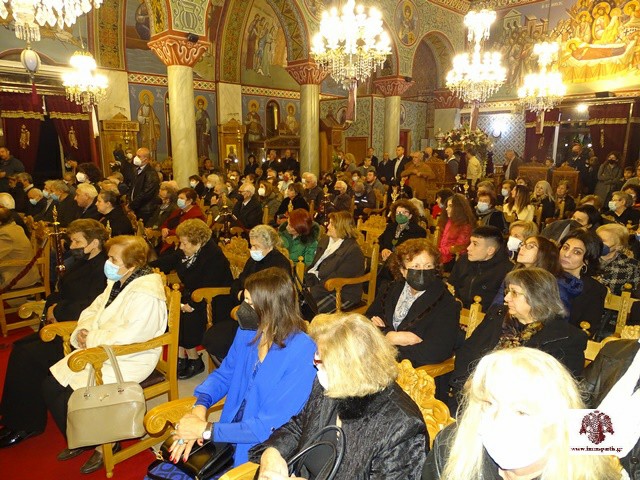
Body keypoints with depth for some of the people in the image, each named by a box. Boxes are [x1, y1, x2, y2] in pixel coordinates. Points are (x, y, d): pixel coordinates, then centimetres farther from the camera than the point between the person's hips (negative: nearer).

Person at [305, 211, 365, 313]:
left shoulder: (353, 251, -13)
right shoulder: (324, 241, 13)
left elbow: (337, 279, -18)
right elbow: (313, 266, 12)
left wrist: (313, 291, -19)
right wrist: (309, 286, -4)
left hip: (343, 295, -7)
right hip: (318, 284, 7)